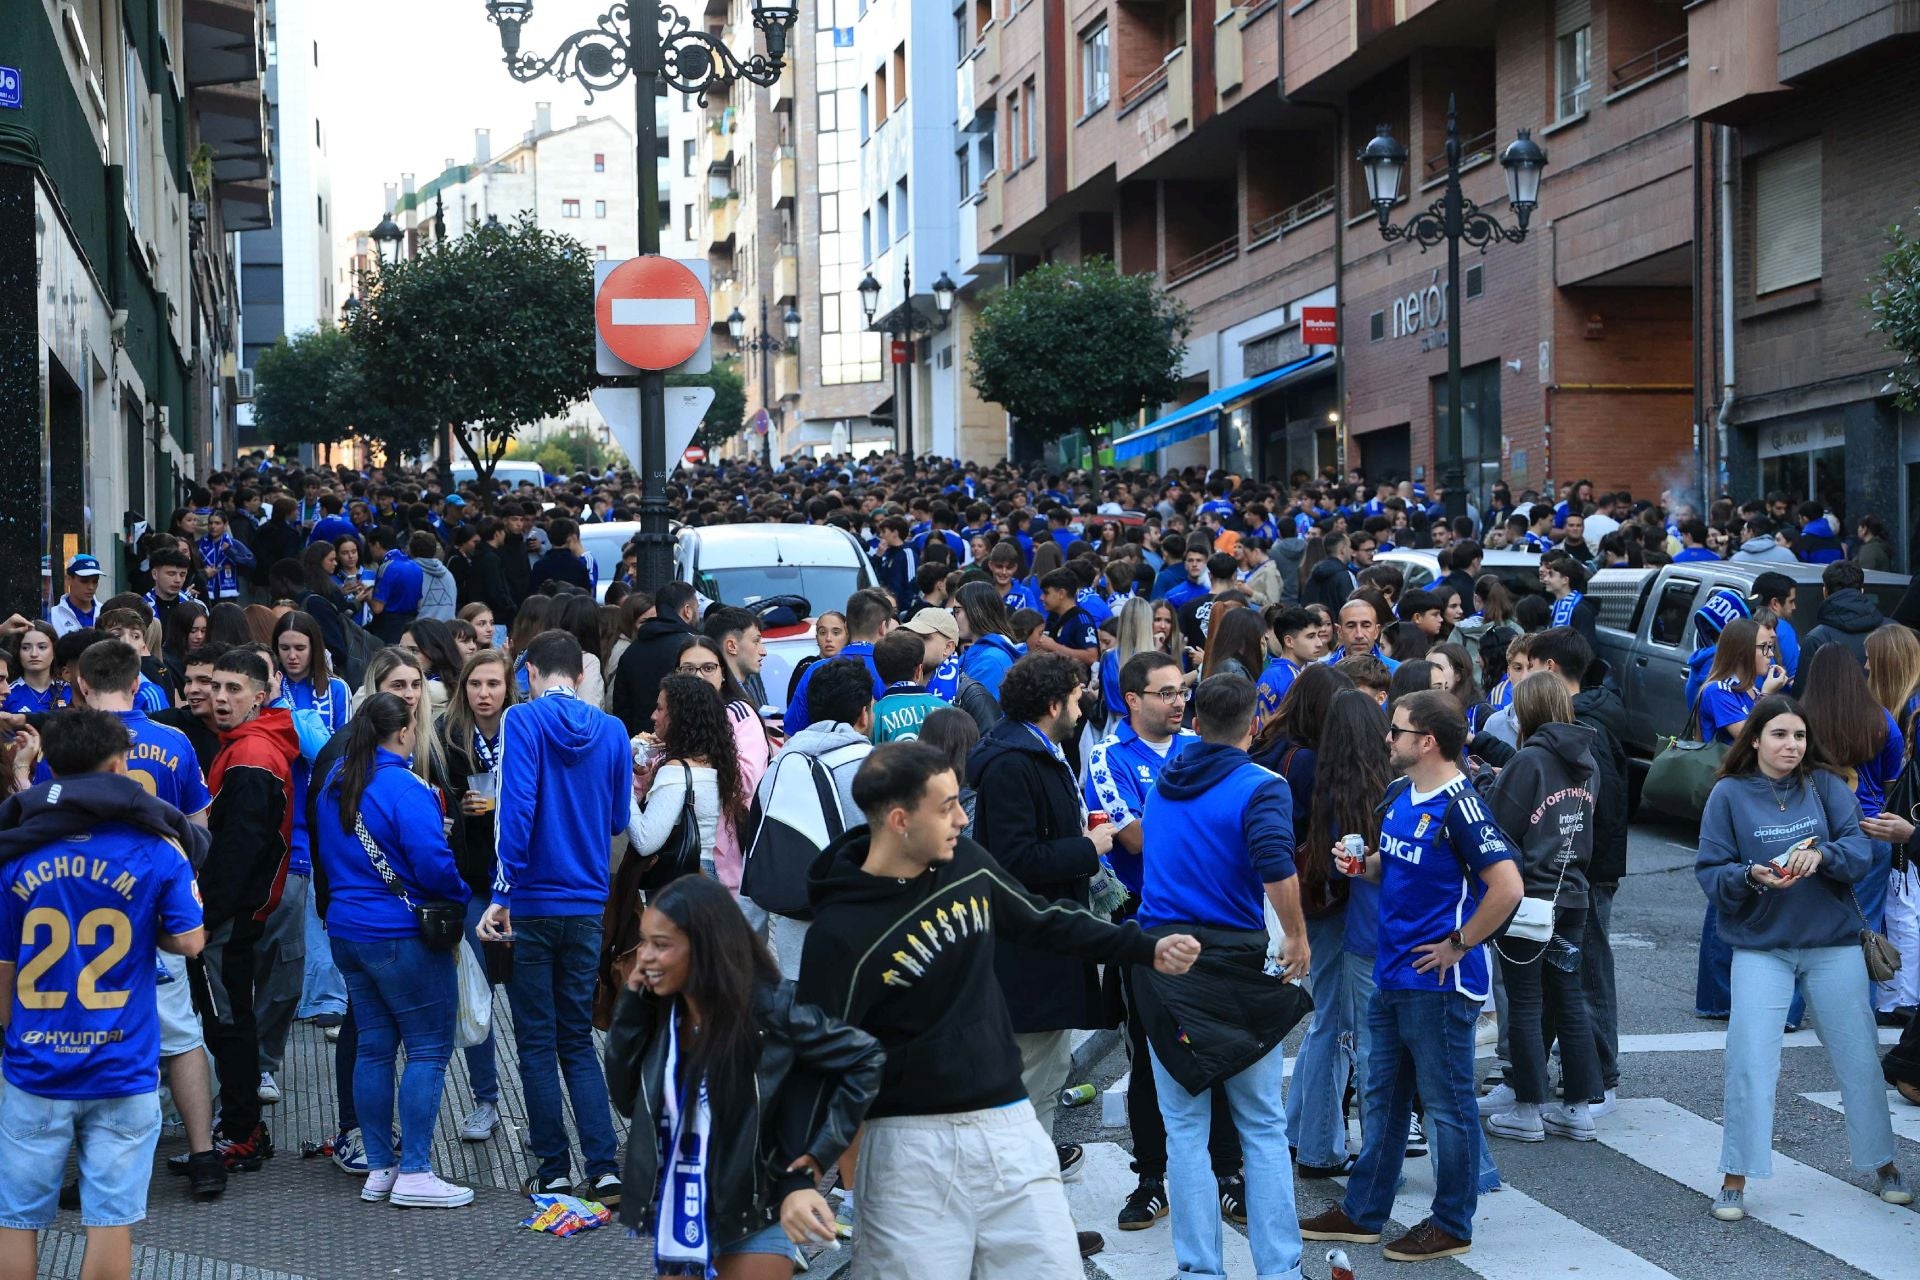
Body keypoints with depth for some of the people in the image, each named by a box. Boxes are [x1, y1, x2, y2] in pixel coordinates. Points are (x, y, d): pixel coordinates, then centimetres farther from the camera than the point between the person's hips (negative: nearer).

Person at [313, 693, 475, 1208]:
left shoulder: (334, 785, 8)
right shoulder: (404, 788, -17)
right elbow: (433, 864, -21)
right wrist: (463, 896, -4)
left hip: (346, 929, 8)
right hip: (401, 934, -8)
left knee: (373, 1046, 13)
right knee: (429, 1048, -2)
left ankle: (379, 1169, 16)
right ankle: (415, 1173, -4)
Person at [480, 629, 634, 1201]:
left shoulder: (523, 720, -9)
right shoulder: (612, 731, 3)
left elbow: (515, 808, -18)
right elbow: (620, 820, 10)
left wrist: (502, 892, -16)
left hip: (532, 904, -4)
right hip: (589, 906, 4)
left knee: (537, 1042, 7)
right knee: (578, 1040, 12)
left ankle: (554, 1170, 11)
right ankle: (604, 1167, 1)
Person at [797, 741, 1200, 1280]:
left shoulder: (969, 863, 2)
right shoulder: (841, 934, -16)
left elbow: (1047, 922, 18)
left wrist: (1147, 948, 14)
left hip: (1009, 1123, 6)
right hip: (911, 1145, -5)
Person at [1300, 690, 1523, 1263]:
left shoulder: (1457, 806, -19)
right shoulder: (1400, 796, 8)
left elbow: (1507, 886, -26)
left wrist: (1457, 945, -18)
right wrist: (1363, 863, 1)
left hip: (1438, 981, -9)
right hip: (1392, 973, 9)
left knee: (1447, 1104, 4)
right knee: (1384, 1097, 18)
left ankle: (1452, 1226, 16)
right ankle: (1362, 1212, 28)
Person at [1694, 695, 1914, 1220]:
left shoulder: (1826, 785, -1)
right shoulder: (1729, 794, -4)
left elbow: (1860, 847, -7)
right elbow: (1710, 872, -5)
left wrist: (1822, 854, -27)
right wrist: (1751, 876, -24)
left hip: (1833, 942, 1)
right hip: (1760, 945, -1)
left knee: (1858, 1056, 9)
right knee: (1749, 1059, -8)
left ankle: (1883, 1165, 26)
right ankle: (1735, 1180, 1)